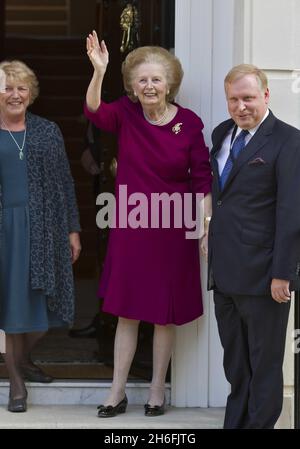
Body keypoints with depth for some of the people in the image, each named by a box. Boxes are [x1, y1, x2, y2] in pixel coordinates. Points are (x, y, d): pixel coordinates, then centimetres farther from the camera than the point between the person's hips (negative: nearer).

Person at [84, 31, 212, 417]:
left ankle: (157, 390, 21)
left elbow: (203, 181, -4)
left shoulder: (189, 123, -7)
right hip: (130, 227, 1)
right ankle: (117, 392, 15)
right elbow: (94, 112, -24)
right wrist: (98, 71, -40)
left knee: (165, 314, 8)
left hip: (173, 230, -1)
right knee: (127, 311, 8)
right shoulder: (126, 114, -4)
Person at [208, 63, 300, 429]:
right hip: (224, 273, 7)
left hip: (261, 275, -7)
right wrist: (211, 246, 10)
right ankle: (235, 422, 26)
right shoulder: (222, 134, 13)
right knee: (235, 364, 16)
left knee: (265, 364, 5)